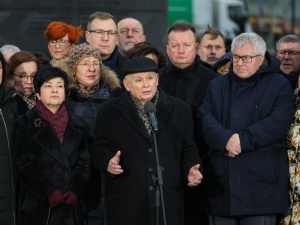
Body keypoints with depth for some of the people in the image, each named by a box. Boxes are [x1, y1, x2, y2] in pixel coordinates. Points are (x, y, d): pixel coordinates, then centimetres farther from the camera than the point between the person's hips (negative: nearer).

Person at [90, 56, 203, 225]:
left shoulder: (180, 110, 10)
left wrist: (191, 170, -7)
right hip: (127, 200, -1)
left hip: (168, 198, 1)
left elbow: (188, 148, 11)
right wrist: (108, 162, -15)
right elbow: (99, 148, 6)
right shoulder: (110, 112, 7)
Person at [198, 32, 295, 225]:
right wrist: (225, 139, -18)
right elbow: (205, 118, 2)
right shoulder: (217, 85, 17)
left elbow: (278, 122, -10)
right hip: (221, 183, 4)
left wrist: (243, 140, -17)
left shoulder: (279, 85, 4)